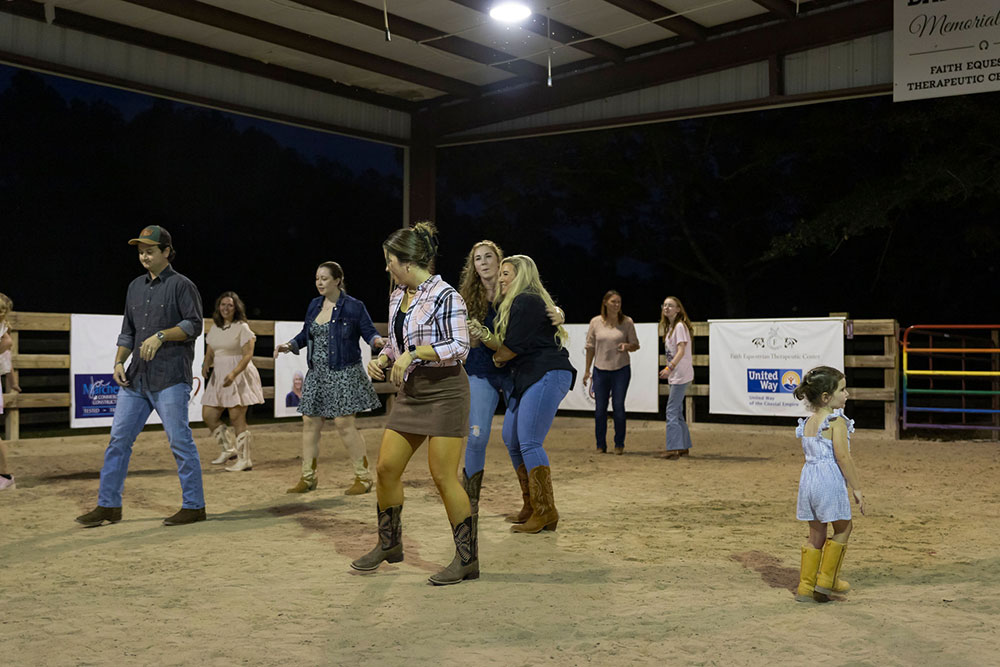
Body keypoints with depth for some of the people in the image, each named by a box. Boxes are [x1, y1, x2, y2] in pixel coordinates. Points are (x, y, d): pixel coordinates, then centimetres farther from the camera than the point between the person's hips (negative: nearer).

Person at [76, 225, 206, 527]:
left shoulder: (181, 285, -2)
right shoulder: (136, 287, 18)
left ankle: (194, 506, 4)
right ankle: (108, 505, 14)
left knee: (179, 440, -5)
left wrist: (161, 335, -21)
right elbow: (128, 331, 21)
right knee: (119, 438, 6)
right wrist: (119, 362, 8)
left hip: (170, 377, -7)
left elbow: (194, 325, -10)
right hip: (136, 377, 7)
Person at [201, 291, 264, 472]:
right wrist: (206, 365, -5)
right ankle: (229, 449, 20)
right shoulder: (215, 328, 13)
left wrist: (233, 373, -26)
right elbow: (209, 353, 18)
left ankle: (244, 460, 1)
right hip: (218, 376, 7)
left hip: (239, 376, -7)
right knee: (208, 415, 4)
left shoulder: (242, 327, -7)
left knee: (237, 418, -8)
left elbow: (248, 354, -14)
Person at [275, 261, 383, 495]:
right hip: (317, 373, 6)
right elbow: (306, 334, 20)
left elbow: (369, 332, -5)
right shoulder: (314, 305, 11)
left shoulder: (354, 307, -6)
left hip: (344, 373, -6)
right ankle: (308, 477, 18)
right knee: (310, 422, 7)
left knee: (344, 423, -9)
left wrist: (378, 340, -26)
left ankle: (364, 478, 2)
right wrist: (289, 345, 5)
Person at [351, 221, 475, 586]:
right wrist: (382, 360, 3)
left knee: (443, 476, -7)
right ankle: (389, 544, 25)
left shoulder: (445, 296, -13)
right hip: (411, 392, 8)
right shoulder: (397, 296, 12)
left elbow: (460, 347, -17)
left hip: (444, 391, -8)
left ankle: (467, 558, 4)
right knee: (387, 467, 7)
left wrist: (414, 353, -23)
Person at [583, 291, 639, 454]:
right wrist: (587, 370, 9)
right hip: (600, 370, 1)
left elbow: (635, 345, 5)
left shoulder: (627, 322, 0)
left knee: (618, 407, -1)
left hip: (621, 370, -1)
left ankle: (619, 444, 12)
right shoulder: (596, 322, 3)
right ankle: (601, 445, 15)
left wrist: (627, 346, -18)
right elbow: (590, 347, 8)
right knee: (600, 408, 3)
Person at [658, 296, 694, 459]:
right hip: (675, 375, 10)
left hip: (681, 374, -10)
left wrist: (669, 368, -31)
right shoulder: (669, 327, 16)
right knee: (677, 411, 14)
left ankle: (673, 449, -15)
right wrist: (669, 370, 10)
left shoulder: (680, 326, -12)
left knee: (672, 410, -13)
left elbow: (681, 351, -21)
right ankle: (684, 447, 21)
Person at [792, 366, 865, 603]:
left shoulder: (808, 423, 12)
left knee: (816, 534, 16)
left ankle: (805, 586, 18)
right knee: (842, 529, 11)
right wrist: (856, 488, -9)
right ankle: (826, 580, 11)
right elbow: (843, 457, -15)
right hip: (830, 481, -7)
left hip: (808, 478, 7)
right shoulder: (837, 421, -11)